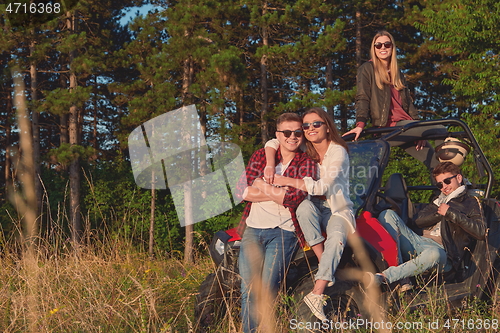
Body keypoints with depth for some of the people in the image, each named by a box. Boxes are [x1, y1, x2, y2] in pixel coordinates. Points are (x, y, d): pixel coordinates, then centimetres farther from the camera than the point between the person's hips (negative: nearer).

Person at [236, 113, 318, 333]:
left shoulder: (307, 164, 7)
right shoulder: (260, 156, 13)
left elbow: (295, 198, -10)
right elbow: (244, 192, -1)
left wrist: (262, 186, -3)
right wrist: (279, 193, -8)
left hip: (283, 232, -2)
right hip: (253, 228, 3)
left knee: (267, 292, -12)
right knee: (248, 290, -6)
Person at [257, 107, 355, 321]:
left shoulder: (337, 151, -13)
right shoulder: (305, 149, 3)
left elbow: (323, 186, -23)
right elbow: (273, 143, 8)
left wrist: (286, 181, -25)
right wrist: (270, 165, -14)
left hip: (338, 209, -4)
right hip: (315, 208, 4)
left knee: (336, 238, -35)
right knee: (305, 206, -33)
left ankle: (316, 294, -43)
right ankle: (324, 265, -30)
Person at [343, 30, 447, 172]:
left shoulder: (397, 73, 25)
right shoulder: (367, 69, 6)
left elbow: (408, 102, 20)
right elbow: (362, 99, -5)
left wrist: (419, 132, 8)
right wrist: (360, 124, -21)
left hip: (405, 125, 7)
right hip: (388, 128, -7)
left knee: (434, 161, 0)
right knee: (440, 131, -22)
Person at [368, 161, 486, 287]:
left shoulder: (471, 203, 11)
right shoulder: (439, 201, 29)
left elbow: (481, 232, -7)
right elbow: (419, 220, 14)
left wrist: (451, 213, -8)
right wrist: (440, 213, -2)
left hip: (441, 250, -7)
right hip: (420, 241, 7)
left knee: (434, 254, -44)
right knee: (388, 214, -7)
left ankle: (383, 277, -49)